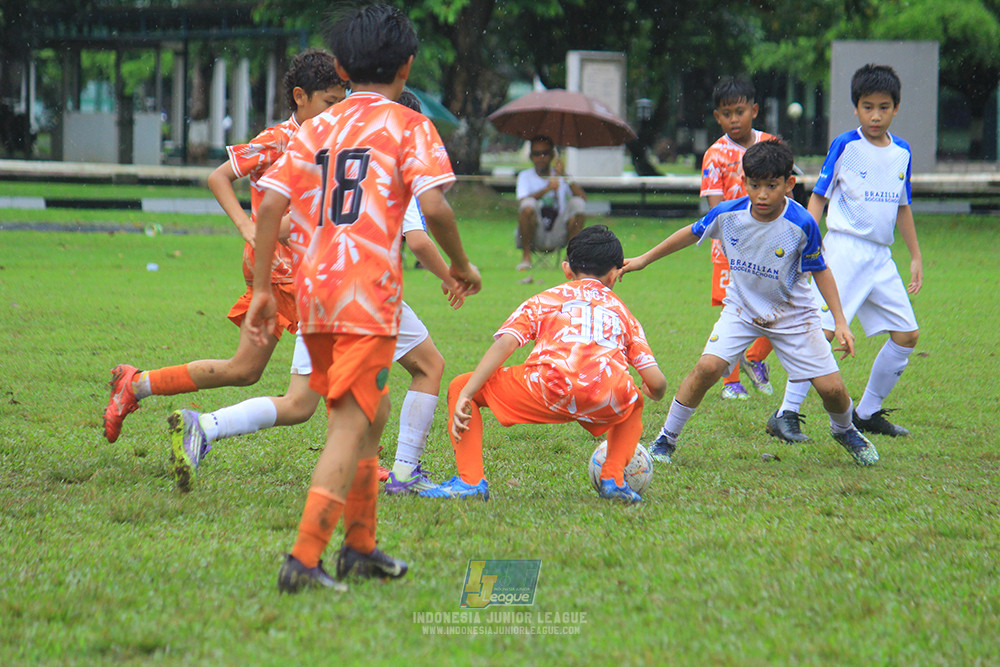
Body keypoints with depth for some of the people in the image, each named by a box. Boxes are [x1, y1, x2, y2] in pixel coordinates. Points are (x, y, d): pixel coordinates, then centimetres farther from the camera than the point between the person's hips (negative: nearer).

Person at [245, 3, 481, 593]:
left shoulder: (317, 128, 14)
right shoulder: (408, 125, 1)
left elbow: (271, 203, 6)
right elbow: (433, 205, -13)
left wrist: (262, 288, 9)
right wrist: (461, 264, 3)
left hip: (313, 292, 6)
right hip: (369, 297, -6)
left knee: (370, 412, 22)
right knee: (351, 425, -7)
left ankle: (360, 546, 28)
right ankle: (304, 560, -17)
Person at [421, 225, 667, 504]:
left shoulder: (544, 300, 27)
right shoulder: (622, 311, 32)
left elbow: (503, 345, 9)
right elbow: (656, 383, 23)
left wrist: (465, 396, 5)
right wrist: (653, 394, 49)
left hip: (550, 390, -2)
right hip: (607, 403, 2)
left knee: (459, 386, 18)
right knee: (634, 405, 41)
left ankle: (470, 479, 2)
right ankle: (613, 478, 18)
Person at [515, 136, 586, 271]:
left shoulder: (560, 177, 9)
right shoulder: (525, 176, 4)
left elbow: (582, 197, -9)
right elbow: (521, 202, -17)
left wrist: (564, 175, -18)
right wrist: (546, 189, -29)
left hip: (558, 235, 2)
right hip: (535, 235, -2)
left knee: (577, 204, -20)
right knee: (528, 205, -30)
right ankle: (526, 256, -16)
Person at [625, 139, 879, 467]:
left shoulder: (801, 224, -23)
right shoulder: (728, 214, -17)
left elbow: (820, 270, -9)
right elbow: (692, 233, 2)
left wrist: (840, 321, -13)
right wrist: (643, 260, 10)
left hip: (792, 314, -1)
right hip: (741, 308, 1)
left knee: (831, 388, -5)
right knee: (708, 367, -21)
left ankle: (844, 431, 31)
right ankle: (665, 440, -4)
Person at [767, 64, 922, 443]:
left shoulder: (902, 152, 11)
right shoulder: (845, 146, -5)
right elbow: (818, 197, -3)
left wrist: (916, 256, 22)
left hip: (881, 256, 6)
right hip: (844, 248, -6)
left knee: (906, 334, 4)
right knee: (822, 329, -17)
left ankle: (867, 413, 18)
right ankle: (786, 415, -14)